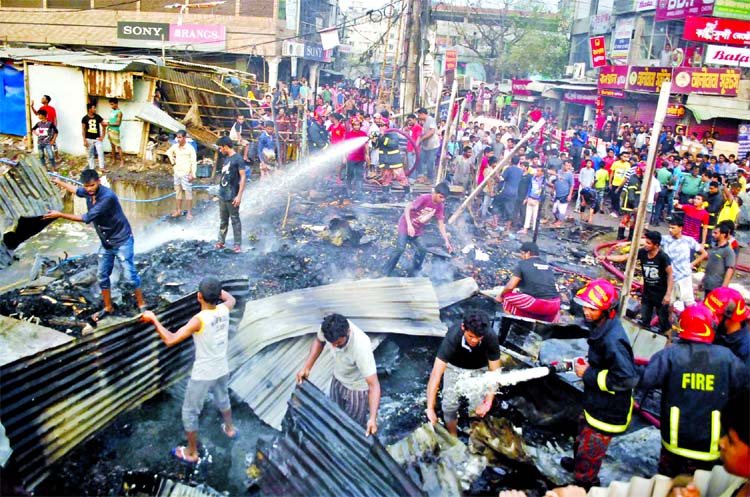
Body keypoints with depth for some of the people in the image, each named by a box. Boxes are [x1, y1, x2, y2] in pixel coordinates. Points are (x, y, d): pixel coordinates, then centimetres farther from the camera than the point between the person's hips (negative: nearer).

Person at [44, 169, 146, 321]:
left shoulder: (107, 196, -29)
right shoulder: (88, 192, -3)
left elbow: (87, 218, -28)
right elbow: (76, 190, 25)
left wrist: (60, 215, -22)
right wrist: (60, 182, 40)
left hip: (122, 240, -8)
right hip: (106, 242, 8)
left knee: (130, 275, -6)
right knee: (102, 276, 12)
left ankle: (141, 305, 11)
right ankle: (108, 308, 26)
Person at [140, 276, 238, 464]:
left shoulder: (199, 320, -29)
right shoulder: (224, 310, -11)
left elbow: (170, 340, -31)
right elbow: (231, 299, 14)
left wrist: (153, 319, -22)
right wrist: (216, 288, 24)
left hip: (203, 375, -6)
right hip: (222, 370, 6)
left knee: (190, 412, 15)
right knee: (222, 399, 34)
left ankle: (192, 453, 29)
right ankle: (230, 429, 57)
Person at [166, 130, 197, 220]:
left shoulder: (190, 148, -11)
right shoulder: (175, 146, 5)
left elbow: (194, 162, -12)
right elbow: (169, 152, 27)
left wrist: (192, 174, -17)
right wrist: (172, 161, 14)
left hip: (186, 174, -6)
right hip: (176, 173, 6)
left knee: (188, 192, -3)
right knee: (177, 191, 12)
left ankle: (189, 212, 1)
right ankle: (179, 210, 22)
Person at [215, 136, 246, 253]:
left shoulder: (237, 158, -12)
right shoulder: (226, 158, 11)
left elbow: (242, 177, -15)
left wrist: (239, 195, -20)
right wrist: (220, 191, 17)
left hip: (232, 196, -8)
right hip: (222, 195, 8)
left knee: (235, 220, 0)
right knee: (223, 220, 14)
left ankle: (238, 244, 6)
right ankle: (221, 241, 23)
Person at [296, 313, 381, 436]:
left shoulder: (361, 347, -43)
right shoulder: (328, 327, -28)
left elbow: (374, 385, -39)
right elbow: (318, 341, -2)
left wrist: (373, 418, -48)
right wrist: (306, 367, -8)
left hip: (358, 388, -6)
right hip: (338, 379, 6)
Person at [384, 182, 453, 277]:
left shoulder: (439, 206, -8)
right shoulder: (425, 198, -27)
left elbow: (441, 224, -2)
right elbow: (407, 208, -28)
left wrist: (447, 241, -7)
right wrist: (409, 225, -38)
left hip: (418, 230, 6)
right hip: (406, 225, -6)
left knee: (422, 250, -2)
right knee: (400, 248, -15)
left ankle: (413, 274, 17)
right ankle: (386, 273, -2)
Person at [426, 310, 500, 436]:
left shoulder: (491, 338, -34)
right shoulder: (452, 338, -39)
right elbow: (435, 375, -42)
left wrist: (488, 402, -32)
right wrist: (430, 409, -47)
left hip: (478, 369, 1)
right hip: (454, 367, -1)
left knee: (478, 407, -10)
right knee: (449, 404, -10)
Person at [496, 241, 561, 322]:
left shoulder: (523, 264, 2)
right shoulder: (548, 266, 21)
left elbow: (510, 286, -3)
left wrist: (500, 296, 16)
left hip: (539, 303, -7)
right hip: (554, 305, 7)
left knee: (507, 297, 5)